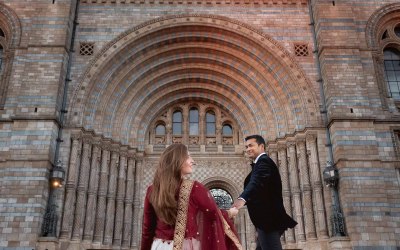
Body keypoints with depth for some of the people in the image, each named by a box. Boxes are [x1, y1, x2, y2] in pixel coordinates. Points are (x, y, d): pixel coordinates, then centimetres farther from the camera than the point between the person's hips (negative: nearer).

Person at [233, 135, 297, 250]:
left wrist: (242, 199, -46)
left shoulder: (264, 161, -11)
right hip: (266, 218, 11)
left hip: (268, 218, -11)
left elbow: (256, 182, -30)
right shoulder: (261, 163, 21)